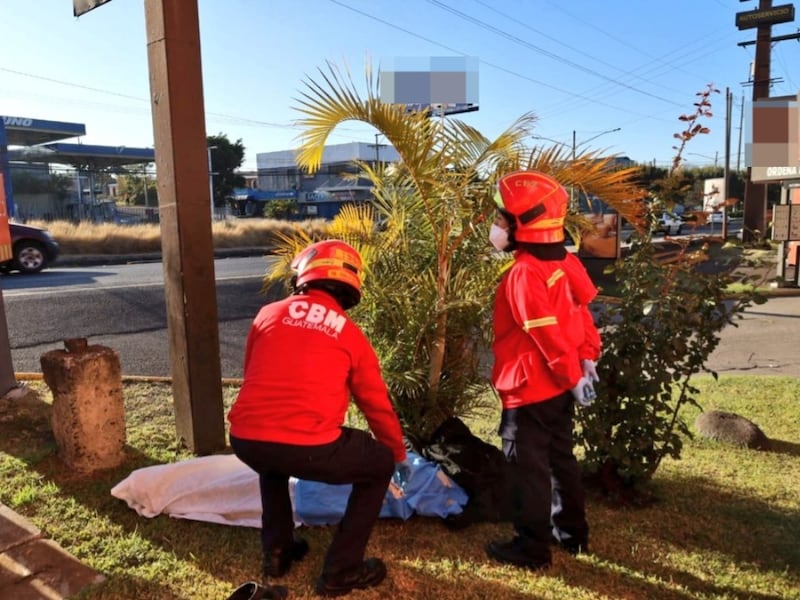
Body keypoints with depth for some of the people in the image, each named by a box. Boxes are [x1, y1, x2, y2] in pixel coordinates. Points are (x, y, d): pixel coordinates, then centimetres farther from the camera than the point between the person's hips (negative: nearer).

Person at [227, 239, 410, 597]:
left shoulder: (269, 313, 14)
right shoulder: (351, 335, 10)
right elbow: (378, 406, 20)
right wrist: (400, 455, 37)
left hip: (245, 440, 4)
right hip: (308, 447, -4)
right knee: (380, 466, 20)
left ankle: (277, 551, 38)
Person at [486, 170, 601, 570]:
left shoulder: (524, 274, -23)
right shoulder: (564, 263, 5)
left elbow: (547, 334, -24)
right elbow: (580, 313, 9)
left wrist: (572, 376, -16)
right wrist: (587, 359, 12)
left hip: (530, 389, -9)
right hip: (559, 385, 9)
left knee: (529, 467, 5)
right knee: (560, 457, 22)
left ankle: (532, 548, 20)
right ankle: (572, 532, 37)